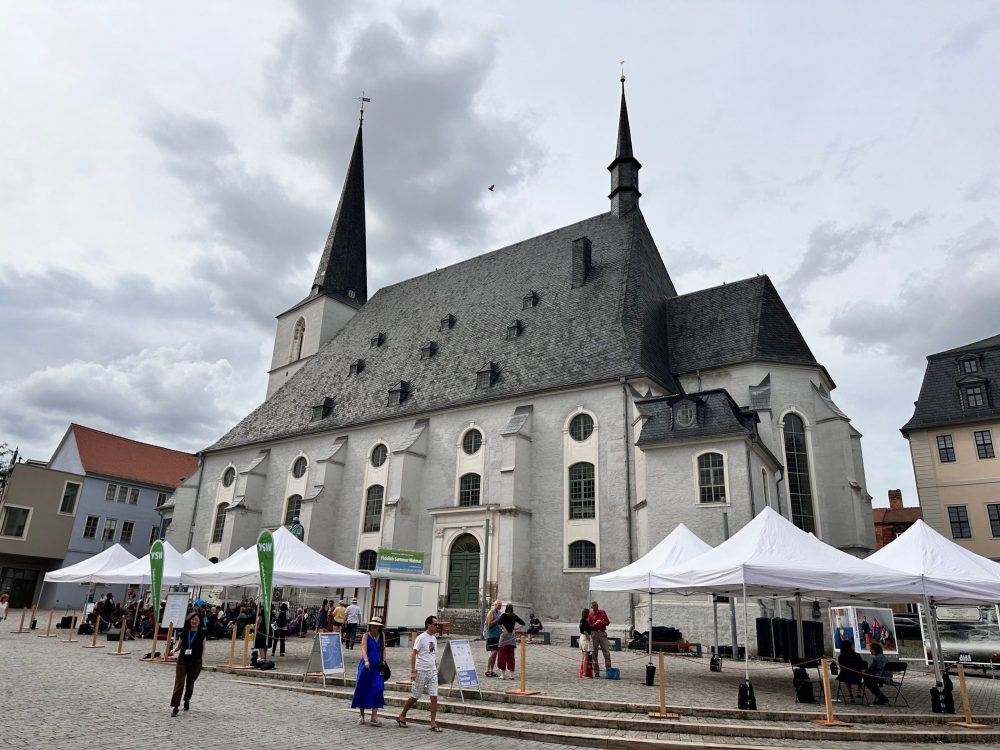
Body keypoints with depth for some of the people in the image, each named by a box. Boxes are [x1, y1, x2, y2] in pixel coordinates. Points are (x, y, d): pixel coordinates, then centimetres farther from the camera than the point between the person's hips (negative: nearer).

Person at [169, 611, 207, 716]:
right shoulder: (184, 633, 1)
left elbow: (203, 648, 4)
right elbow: (179, 645, 8)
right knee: (179, 684, -8)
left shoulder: (202, 634, -3)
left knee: (190, 683, 13)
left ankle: (187, 701, 39)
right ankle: (174, 706, -5)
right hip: (182, 661, 1)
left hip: (195, 662, -1)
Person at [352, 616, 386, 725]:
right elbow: (363, 649, -18)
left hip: (377, 666, 2)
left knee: (377, 689, -9)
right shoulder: (366, 636, -5)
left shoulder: (382, 636, 7)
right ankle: (361, 715, 22)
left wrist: (383, 661, 2)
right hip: (366, 666, -2)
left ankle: (374, 717, -7)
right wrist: (366, 661, -34)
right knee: (362, 689, 5)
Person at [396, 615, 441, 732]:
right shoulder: (421, 638, -12)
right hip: (421, 671, -6)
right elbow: (413, 654, -14)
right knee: (414, 697, 5)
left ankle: (433, 723, 3)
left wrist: (436, 668, 17)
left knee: (434, 697, -2)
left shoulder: (434, 638, 10)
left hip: (432, 672, 6)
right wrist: (413, 671, -18)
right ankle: (401, 716, 26)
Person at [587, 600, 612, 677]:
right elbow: (589, 626, 2)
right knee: (594, 653, -1)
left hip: (603, 633, 1)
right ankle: (596, 671, 4)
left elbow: (608, 622, 13)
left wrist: (603, 622, -8)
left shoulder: (603, 612, 10)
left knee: (606, 652, -6)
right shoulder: (590, 614, 5)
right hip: (594, 634, -1)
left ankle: (608, 669, -4)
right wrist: (595, 624, -14)